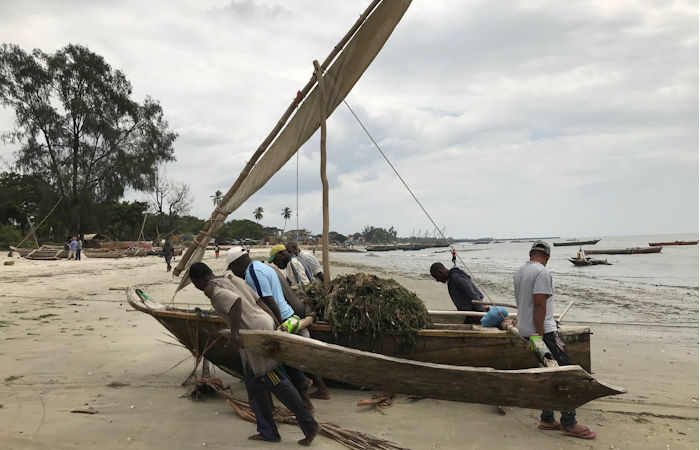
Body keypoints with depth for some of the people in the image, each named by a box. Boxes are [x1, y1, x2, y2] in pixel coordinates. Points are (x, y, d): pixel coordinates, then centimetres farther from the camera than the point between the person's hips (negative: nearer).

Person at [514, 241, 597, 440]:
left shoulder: (519, 272, 14)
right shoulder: (542, 272, -14)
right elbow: (539, 305, -22)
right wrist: (538, 336, -21)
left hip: (526, 330, 9)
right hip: (543, 331, -9)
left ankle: (547, 420, 19)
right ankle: (569, 423, 0)